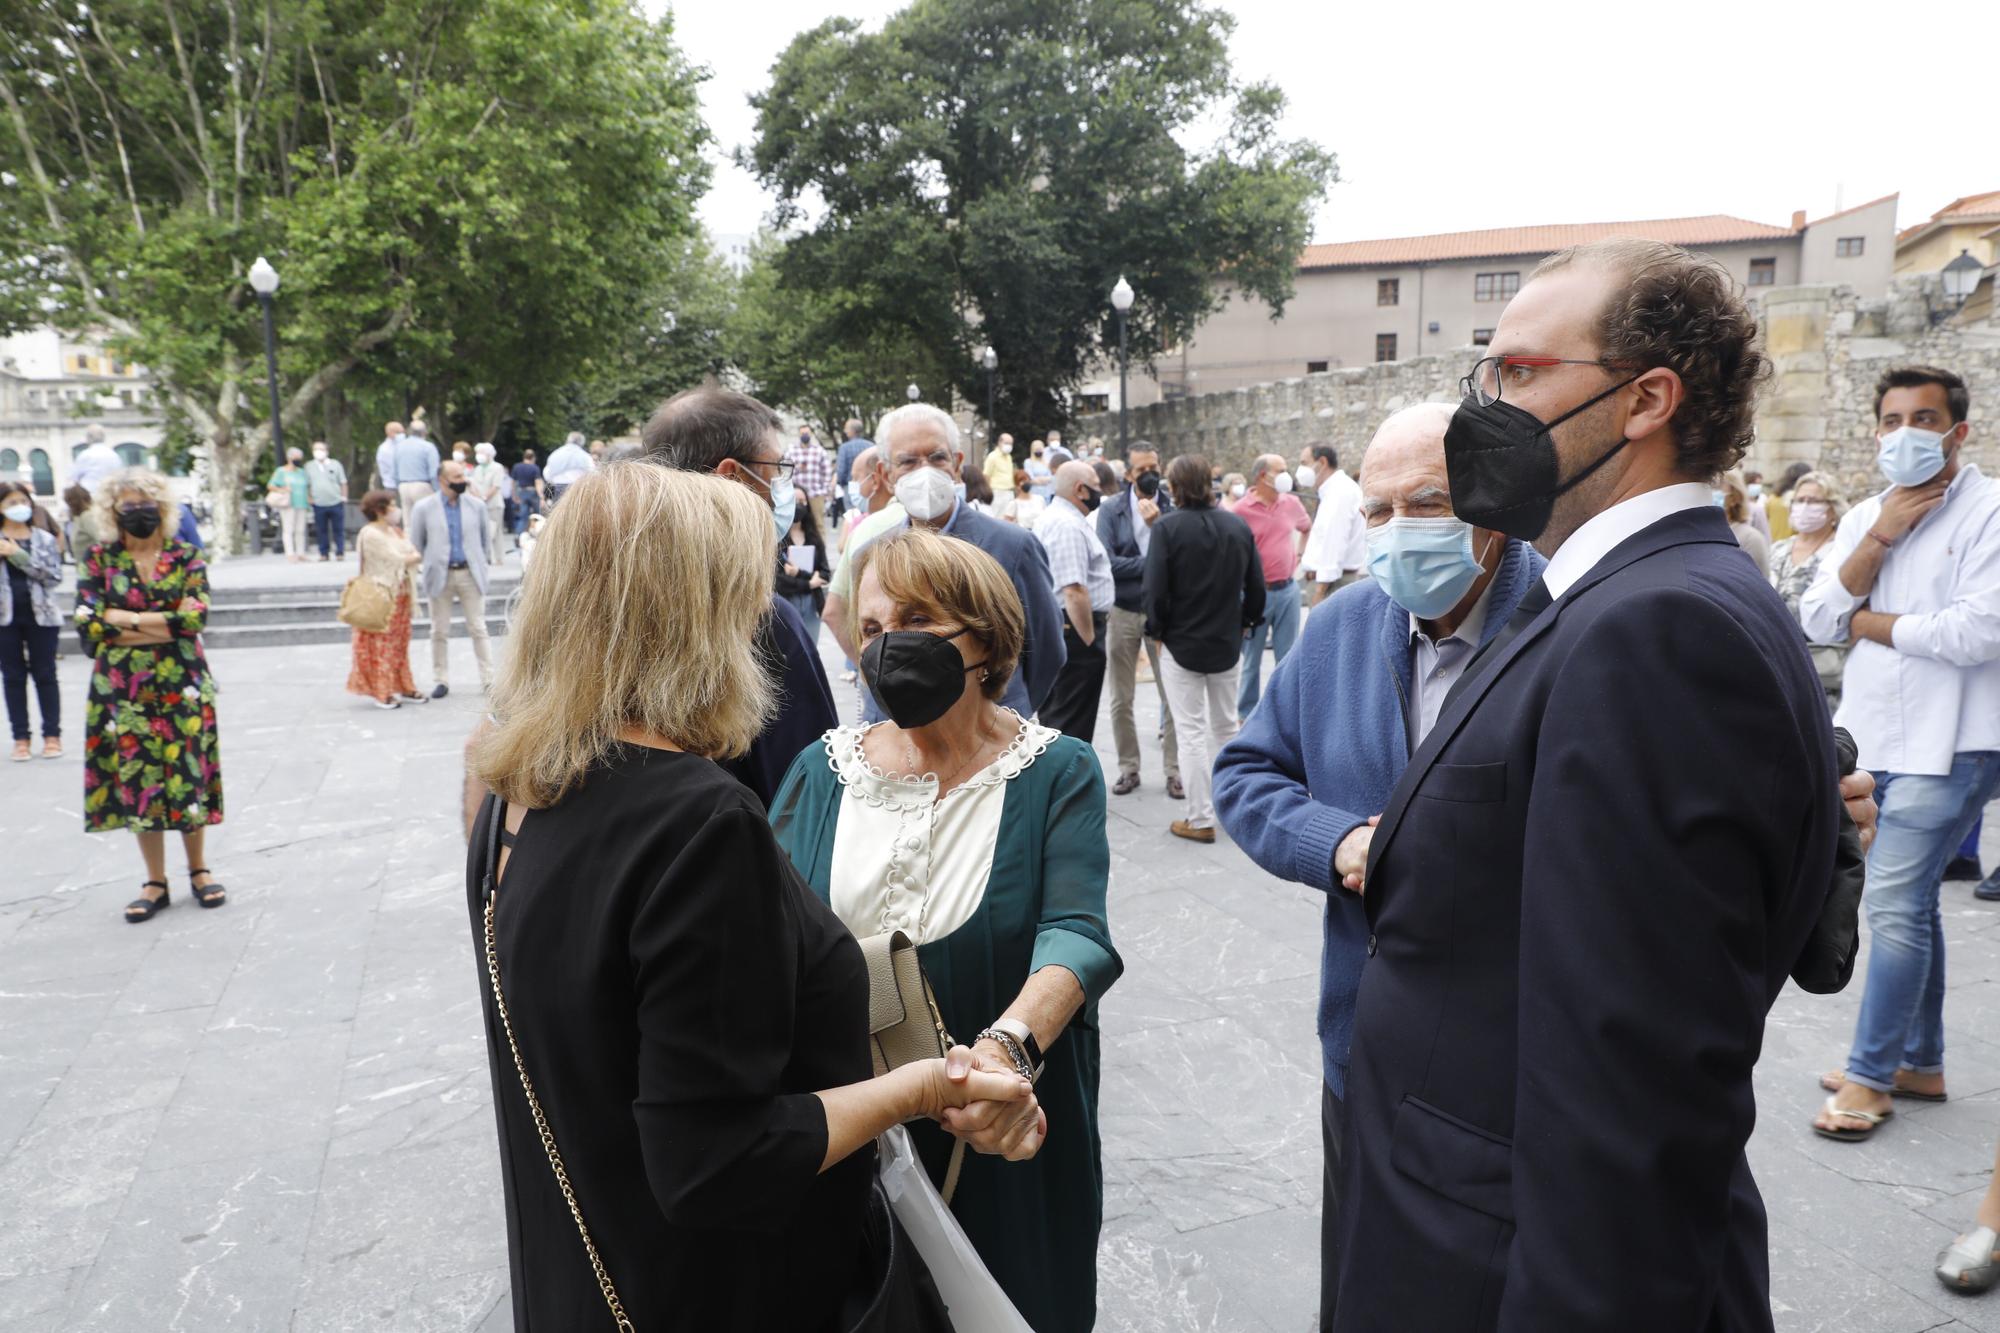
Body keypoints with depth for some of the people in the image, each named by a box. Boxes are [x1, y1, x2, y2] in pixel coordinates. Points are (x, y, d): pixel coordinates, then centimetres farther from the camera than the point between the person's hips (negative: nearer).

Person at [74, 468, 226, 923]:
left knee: (187, 774, 3)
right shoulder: (98, 560, 5)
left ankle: (198, 869, 20)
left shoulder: (186, 557, 2)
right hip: (123, 688, 1)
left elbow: (196, 616, -12)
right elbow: (86, 625, -6)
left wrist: (125, 618, -12)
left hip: (183, 686, -1)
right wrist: (165, 626, -12)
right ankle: (156, 882, 14)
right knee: (137, 779, 3)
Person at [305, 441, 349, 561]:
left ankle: (341, 552, 10)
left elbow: (343, 482, 7)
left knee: (338, 529, 2)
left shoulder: (335, 464, 4)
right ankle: (324, 554, 12)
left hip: (336, 503, -1)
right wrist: (309, 498, 2)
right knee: (321, 531, 4)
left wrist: (344, 496, 2)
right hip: (319, 505, 1)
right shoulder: (309, 466, 6)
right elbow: (307, 485, 10)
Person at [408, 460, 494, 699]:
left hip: (470, 574, 0)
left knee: (478, 629, 2)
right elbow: (416, 544, 7)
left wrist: (484, 563, 9)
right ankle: (441, 680, 16)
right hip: (439, 576, 0)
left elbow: (485, 539, 14)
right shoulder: (424, 508, 2)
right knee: (439, 632, 6)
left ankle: (488, 680, 6)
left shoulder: (476, 506, 6)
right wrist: (418, 573, 4)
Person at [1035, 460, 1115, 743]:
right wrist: (1090, 639, -19)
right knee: (1073, 723, -5)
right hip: (1075, 630, -11)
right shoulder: (1070, 526, -18)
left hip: (1055, 629, 11)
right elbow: (1074, 591, -24)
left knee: (1054, 717, 16)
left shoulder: (1050, 518, 17)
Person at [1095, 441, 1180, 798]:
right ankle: (1128, 768, 22)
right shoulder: (1111, 509, 0)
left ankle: (1173, 770, 11)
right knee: (1121, 700, 9)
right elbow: (1107, 562, -11)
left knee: (1172, 696, 0)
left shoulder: (1173, 507, -2)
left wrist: (1157, 523, -20)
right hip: (1122, 611, 1)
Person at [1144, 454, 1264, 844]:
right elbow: (1256, 585, 3)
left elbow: (1154, 589, -17)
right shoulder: (1238, 526, -1)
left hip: (1182, 643, -4)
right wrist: (1244, 622, 16)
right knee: (1226, 726, 18)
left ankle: (1201, 819, 6)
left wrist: (1158, 629, -2)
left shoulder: (1167, 527, -16)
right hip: (1228, 643, 5)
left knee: (1192, 731, 3)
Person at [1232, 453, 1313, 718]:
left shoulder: (1291, 503, 4)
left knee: (1288, 657, 9)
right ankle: (1246, 715, 20)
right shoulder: (1241, 510, -12)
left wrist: (1300, 554, 14)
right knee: (1252, 659, 8)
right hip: (1256, 593, -4)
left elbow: (1307, 528, 26)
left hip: (1288, 589, 4)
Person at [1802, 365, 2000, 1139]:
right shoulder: (1864, 517, 10)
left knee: (1893, 906, -8)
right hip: (1878, 736, 7)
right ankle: (1920, 1063, 28)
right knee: (1912, 901, 16)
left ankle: (1870, 1076, 4)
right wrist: (1881, 538, -10)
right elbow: (1816, 618, -1)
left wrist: (1865, 622, -8)